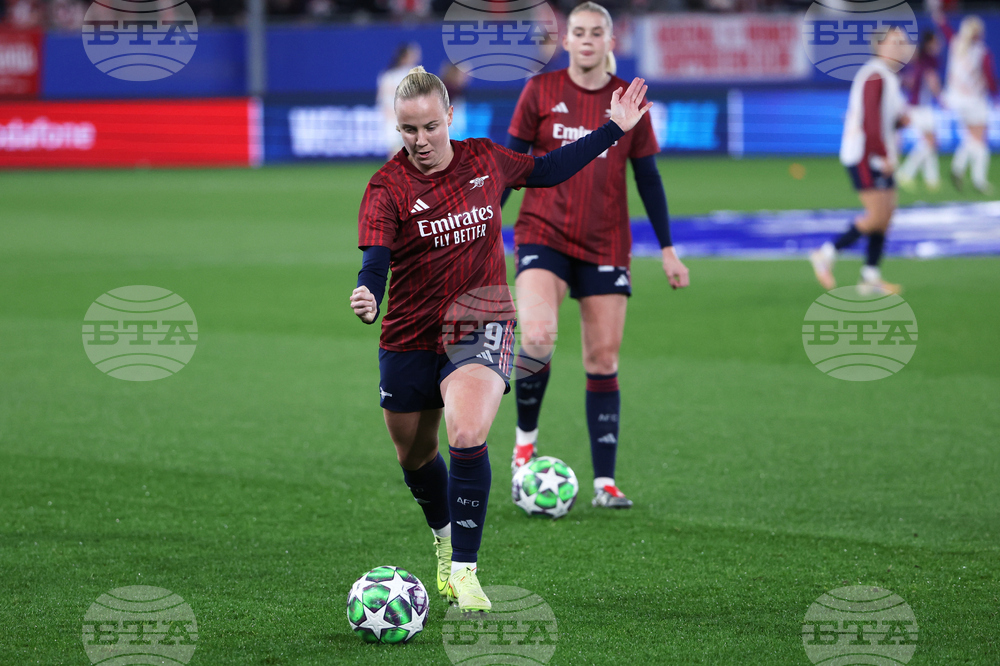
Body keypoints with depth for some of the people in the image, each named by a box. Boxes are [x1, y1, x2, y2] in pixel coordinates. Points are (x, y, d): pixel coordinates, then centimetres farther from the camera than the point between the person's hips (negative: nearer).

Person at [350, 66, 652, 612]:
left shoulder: (484, 160, 0)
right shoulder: (387, 187, -10)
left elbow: (548, 171, 19)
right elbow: (375, 260, -22)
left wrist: (615, 130, 22)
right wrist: (367, 299, -44)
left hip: (481, 326, -1)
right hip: (410, 337, 1)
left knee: (467, 438, -25)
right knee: (415, 456, 15)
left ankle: (464, 570, -17)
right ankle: (445, 539, 47)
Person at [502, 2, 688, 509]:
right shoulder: (541, 91, 0)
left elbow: (648, 177, 10)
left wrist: (667, 249, 8)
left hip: (606, 245, 2)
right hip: (544, 234, -2)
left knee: (603, 361, 1)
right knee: (537, 339, -24)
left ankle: (605, 483, 6)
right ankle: (525, 439, 2)